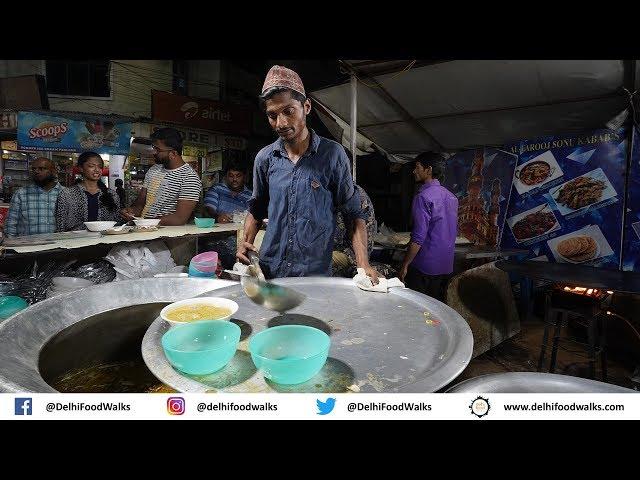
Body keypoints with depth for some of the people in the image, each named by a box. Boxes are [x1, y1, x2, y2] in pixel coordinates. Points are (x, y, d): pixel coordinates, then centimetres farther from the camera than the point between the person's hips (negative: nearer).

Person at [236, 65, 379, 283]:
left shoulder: (332, 154, -8)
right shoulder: (264, 158, 0)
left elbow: (354, 213, -5)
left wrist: (363, 264, -16)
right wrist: (246, 242, -3)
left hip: (316, 273, -2)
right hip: (268, 271, 3)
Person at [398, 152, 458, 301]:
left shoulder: (424, 196, -16)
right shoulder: (451, 197, 10)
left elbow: (418, 237, -20)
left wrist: (405, 265, -13)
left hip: (424, 266, -8)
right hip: (446, 266, 8)